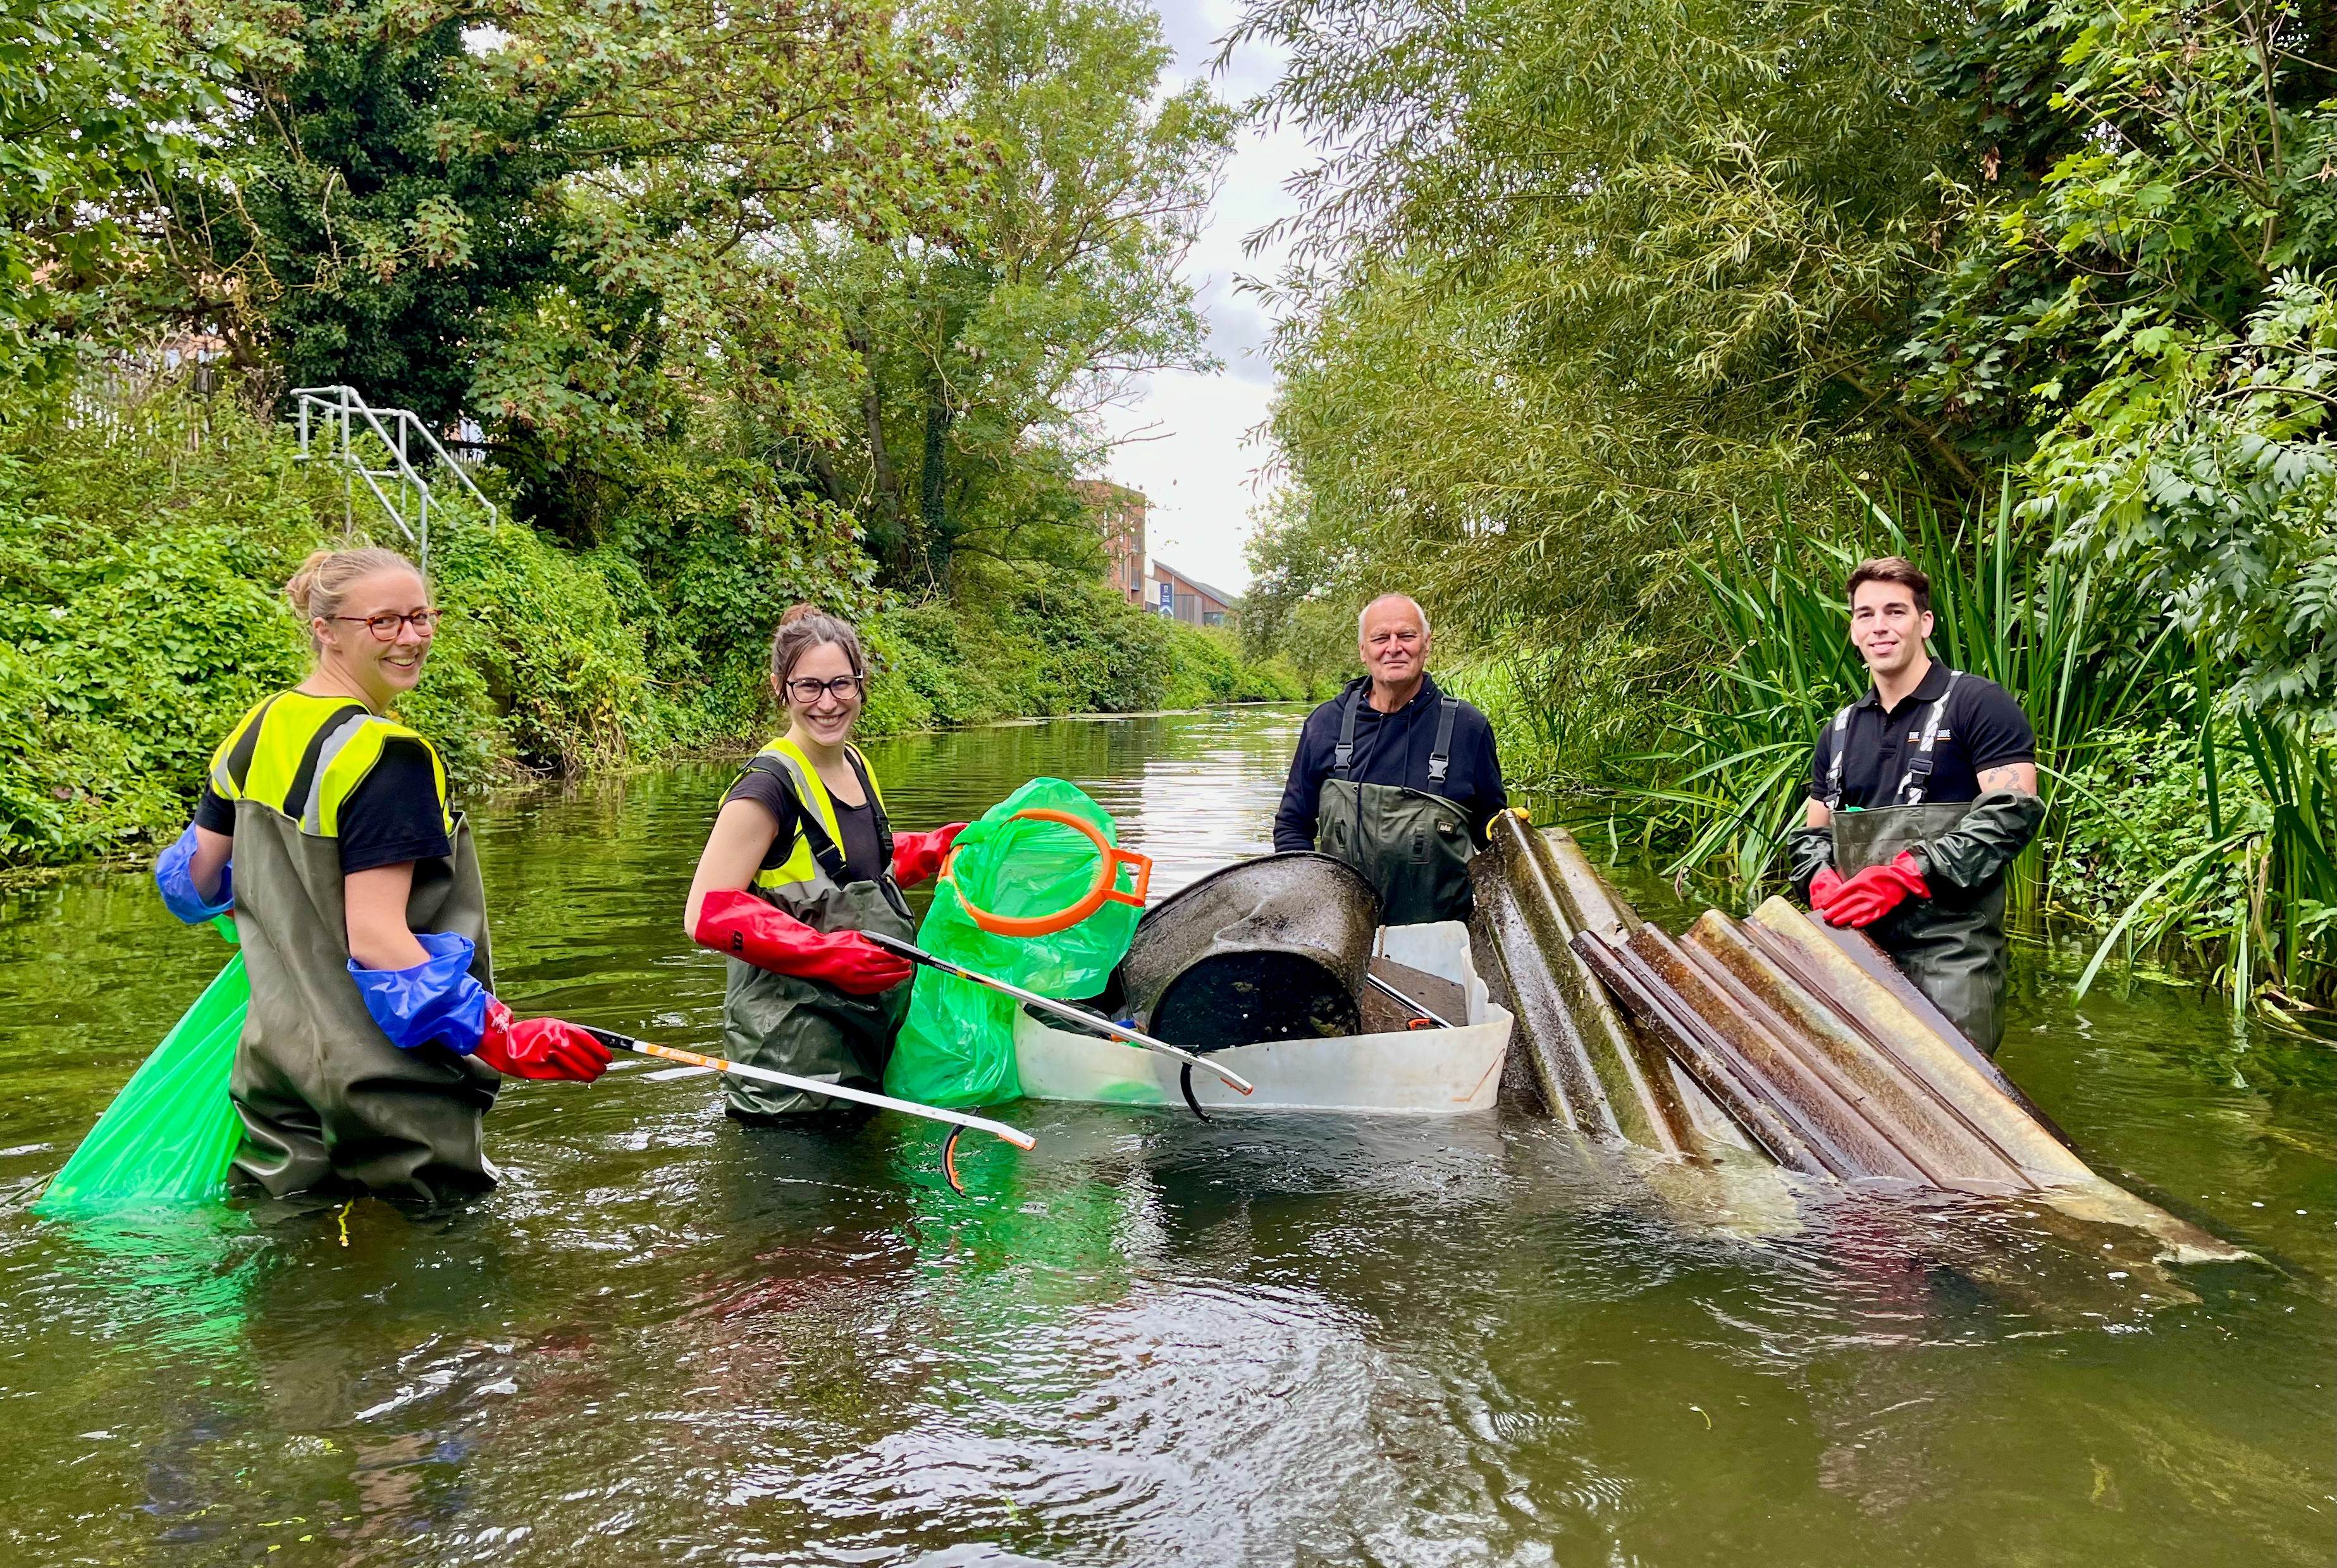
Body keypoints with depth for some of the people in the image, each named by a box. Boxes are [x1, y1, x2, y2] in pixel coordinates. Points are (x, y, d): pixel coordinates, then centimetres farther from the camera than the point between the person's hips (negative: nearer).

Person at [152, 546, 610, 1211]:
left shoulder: (256, 731, 5)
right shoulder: (385, 755, -20)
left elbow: (194, 877, 16)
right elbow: (376, 939, -25)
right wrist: (504, 1038, -25)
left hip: (275, 1060, 8)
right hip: (386, 1083, -8)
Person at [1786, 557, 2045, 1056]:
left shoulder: (1979, 705, -1)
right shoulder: (1840, 732, 19)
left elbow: (2012, 813, -11)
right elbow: (1811, 833, 23)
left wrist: (1907, 874, -18)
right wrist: (1821, 882, -2)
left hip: (1951, 946, -6)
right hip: (1858, 942, 6)